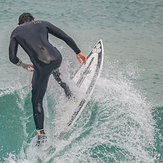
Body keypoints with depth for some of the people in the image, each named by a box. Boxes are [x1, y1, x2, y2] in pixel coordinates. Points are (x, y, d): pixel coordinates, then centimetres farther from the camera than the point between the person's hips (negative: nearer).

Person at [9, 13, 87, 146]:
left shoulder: (16, 33, 16)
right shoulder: (42, 23, 20)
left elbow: (12, 58, 11)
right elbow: (66, 38, 18)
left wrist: (24, 65, 30)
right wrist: (78, 52, 28)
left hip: (42, 66, -3)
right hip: (57, 59, 3)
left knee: (37, 101, 12)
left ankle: (41, 134, 8)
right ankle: (69, 92, 36)